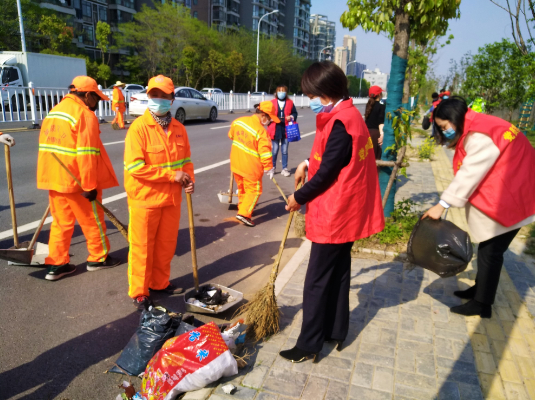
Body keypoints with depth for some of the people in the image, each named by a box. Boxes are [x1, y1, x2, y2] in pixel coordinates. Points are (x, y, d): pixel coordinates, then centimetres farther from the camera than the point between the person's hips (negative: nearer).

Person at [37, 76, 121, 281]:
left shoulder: (54, 111, 14)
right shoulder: (84, 114, -14)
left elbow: (49, 146, 17)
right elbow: (86, 154, -20)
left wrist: (55, 176, 21)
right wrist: (90, 185, -18)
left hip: (54, 178, 8)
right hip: (77, 180, -8)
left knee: (61, 222, 15)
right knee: (92, 220, 9)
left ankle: (56, 264, 18)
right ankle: (99, 258, 23)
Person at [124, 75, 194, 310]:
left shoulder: (178, 128, 5)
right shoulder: (139, 127, -14)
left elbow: (186, 159, 15)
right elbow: (135, 166, -22)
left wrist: (189, 179, -5)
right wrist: (173, 175, -20)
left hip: (171, 198, 6)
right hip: (145, 199, -5)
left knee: (166, 245, 16)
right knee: (142, 248, 7)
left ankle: (160, 283, 36)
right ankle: (139, 293, 22)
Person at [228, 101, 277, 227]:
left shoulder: (238, 121, -2)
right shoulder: (261, 131, -22)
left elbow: (231, 135, 16)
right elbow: (265, 153, -20)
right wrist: (269, 168, -8)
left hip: (236, 164, 7)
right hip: (251, 167, -7)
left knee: (242, 188, 23)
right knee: (254, 190, 7)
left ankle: (243, 208, 38)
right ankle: (244, 214, -1)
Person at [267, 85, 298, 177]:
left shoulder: (290, 102, 3)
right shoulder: (272, 103, 0)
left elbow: (295, 113, 9)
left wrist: (291, 117, -11)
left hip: (286, 130, 1)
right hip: (275, 130, -1)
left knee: (284, 151, 7)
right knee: (274, 150, 6)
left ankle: (285, 169, 17)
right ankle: (272, 167, 24)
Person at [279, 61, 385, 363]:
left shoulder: (341, 123, -22)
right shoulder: (349, 115, 9)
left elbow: (327, 172, -21)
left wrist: (299, 197, -7)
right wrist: (308, 163, 5)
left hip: (334, 215, -10)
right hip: (346, 213, 10)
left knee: (317, 281, 1)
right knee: (338, 273, 20)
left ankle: (309, 345, 15)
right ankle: (336, 330, 35)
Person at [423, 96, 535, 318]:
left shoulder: (481, 137, -24)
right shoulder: (474, 132, 7)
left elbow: (469, 174, -27)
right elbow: (469, 172, 4)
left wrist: (443, 204, -26)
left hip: (507, 199, -9)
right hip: (497, 198, 9)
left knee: (490, 251, -1)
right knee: (487, 247, 18)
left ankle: (482, 304, 11)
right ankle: (480, 289, 32)